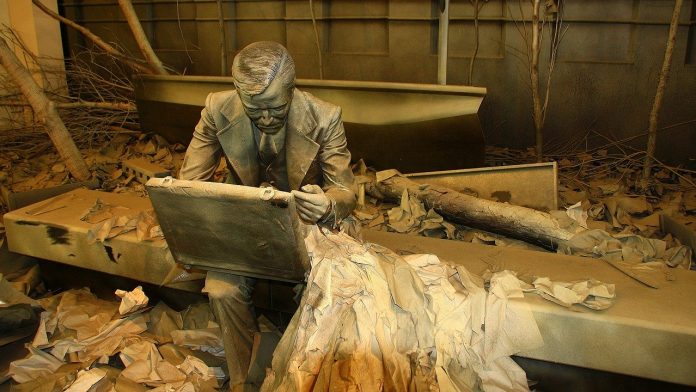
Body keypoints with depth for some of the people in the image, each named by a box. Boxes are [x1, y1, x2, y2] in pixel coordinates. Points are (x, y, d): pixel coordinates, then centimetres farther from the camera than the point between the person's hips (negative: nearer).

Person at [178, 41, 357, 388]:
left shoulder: (324, 118, -20)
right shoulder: (217, 110, -16)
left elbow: (345, 190, -13)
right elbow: (190, 182, -6)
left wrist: (328, 207, -39)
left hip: (304, 220, -1)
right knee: (221, 290, -24)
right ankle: (245, 381, 4)